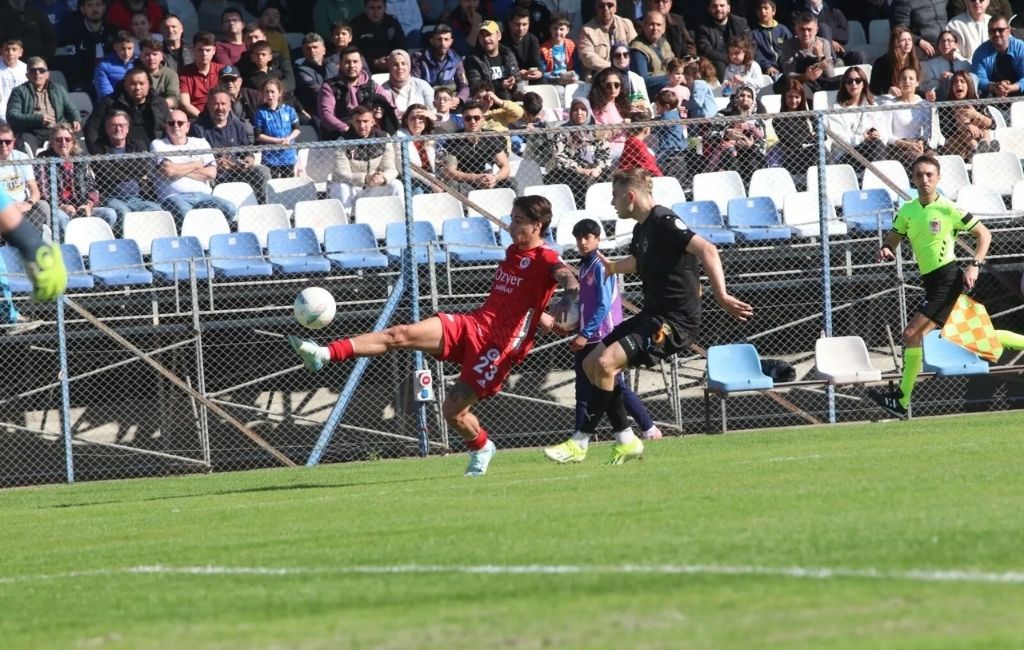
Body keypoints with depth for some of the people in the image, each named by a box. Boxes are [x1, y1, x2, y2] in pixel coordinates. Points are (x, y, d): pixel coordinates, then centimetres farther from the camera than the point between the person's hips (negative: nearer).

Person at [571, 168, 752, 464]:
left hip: (675, 321, -10)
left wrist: (721, 295, -37)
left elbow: (706, 250, -28)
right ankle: (626, 441, 13)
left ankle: (581, 441, -13)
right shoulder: (641, 229, 13)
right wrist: (611, 267, 52)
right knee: (591, 364, 10)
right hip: (652, 315, 10)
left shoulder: (663, 222, -16)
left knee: (606, 363, -22)